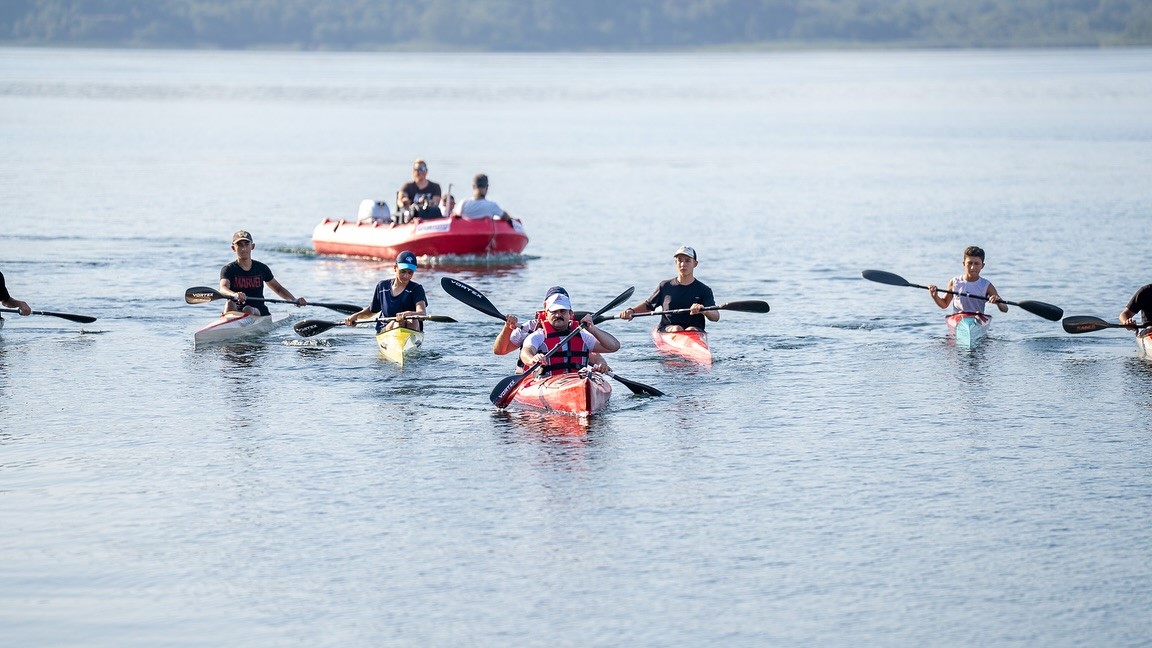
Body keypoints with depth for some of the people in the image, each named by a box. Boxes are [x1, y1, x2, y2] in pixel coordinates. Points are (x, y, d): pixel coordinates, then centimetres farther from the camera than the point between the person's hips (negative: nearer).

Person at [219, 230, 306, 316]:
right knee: (230, 304, -32)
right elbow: (223, 289, -22)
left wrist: (295, 300, 3)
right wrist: (234, 295, -47)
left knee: (248, 310, -32)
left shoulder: (261, 268, 8)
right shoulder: (228, 270, -1)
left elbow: (278, 289, 20)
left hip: (259, 311, 1)